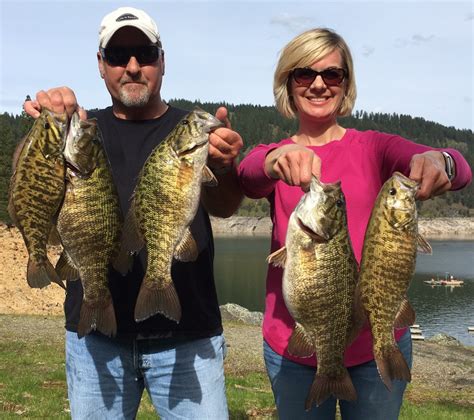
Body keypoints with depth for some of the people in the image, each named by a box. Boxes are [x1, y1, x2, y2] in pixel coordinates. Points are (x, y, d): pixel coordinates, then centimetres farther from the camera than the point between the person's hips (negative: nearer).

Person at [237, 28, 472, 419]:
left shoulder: (375, 148, 0)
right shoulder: (271, 154, 4)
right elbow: (249, 179, -19)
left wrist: (439, 162, -40)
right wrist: (276, 161, -42)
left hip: (377, 339, -1)